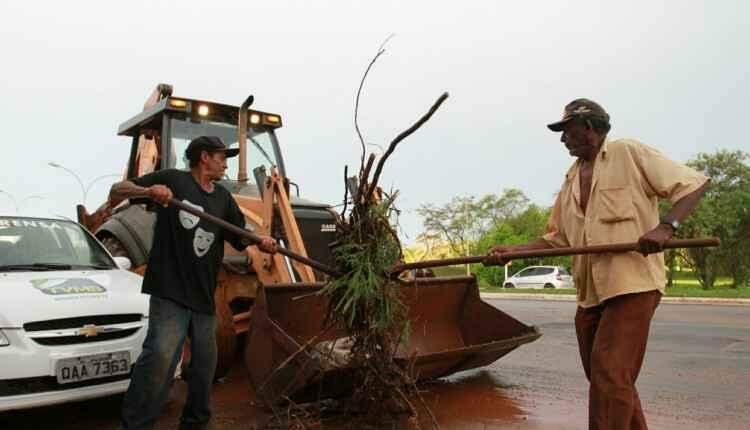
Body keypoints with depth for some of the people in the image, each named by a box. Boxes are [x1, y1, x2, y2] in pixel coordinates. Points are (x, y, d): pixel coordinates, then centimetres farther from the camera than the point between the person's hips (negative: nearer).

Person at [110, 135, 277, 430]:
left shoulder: (223, 198, 13)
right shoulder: (172, 179, -2)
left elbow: (240, 237, 14)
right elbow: (115, 193, -3)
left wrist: (261, 242, -9)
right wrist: (148, 190, -24)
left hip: (204, 294, 6)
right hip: (170, 290, -6)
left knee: (205, 362, 13)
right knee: (161, 354, -21)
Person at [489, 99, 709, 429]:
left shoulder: (629, 153, -1)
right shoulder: (571, 181, 18)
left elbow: (693, 183, -5)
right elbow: (557, 237, 19)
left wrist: (666, 226, -21)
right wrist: (514, 251, 6)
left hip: (632, 283, -8)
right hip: (590, 291, 8)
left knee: (609, 374, -13)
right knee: (602, 377, 15)